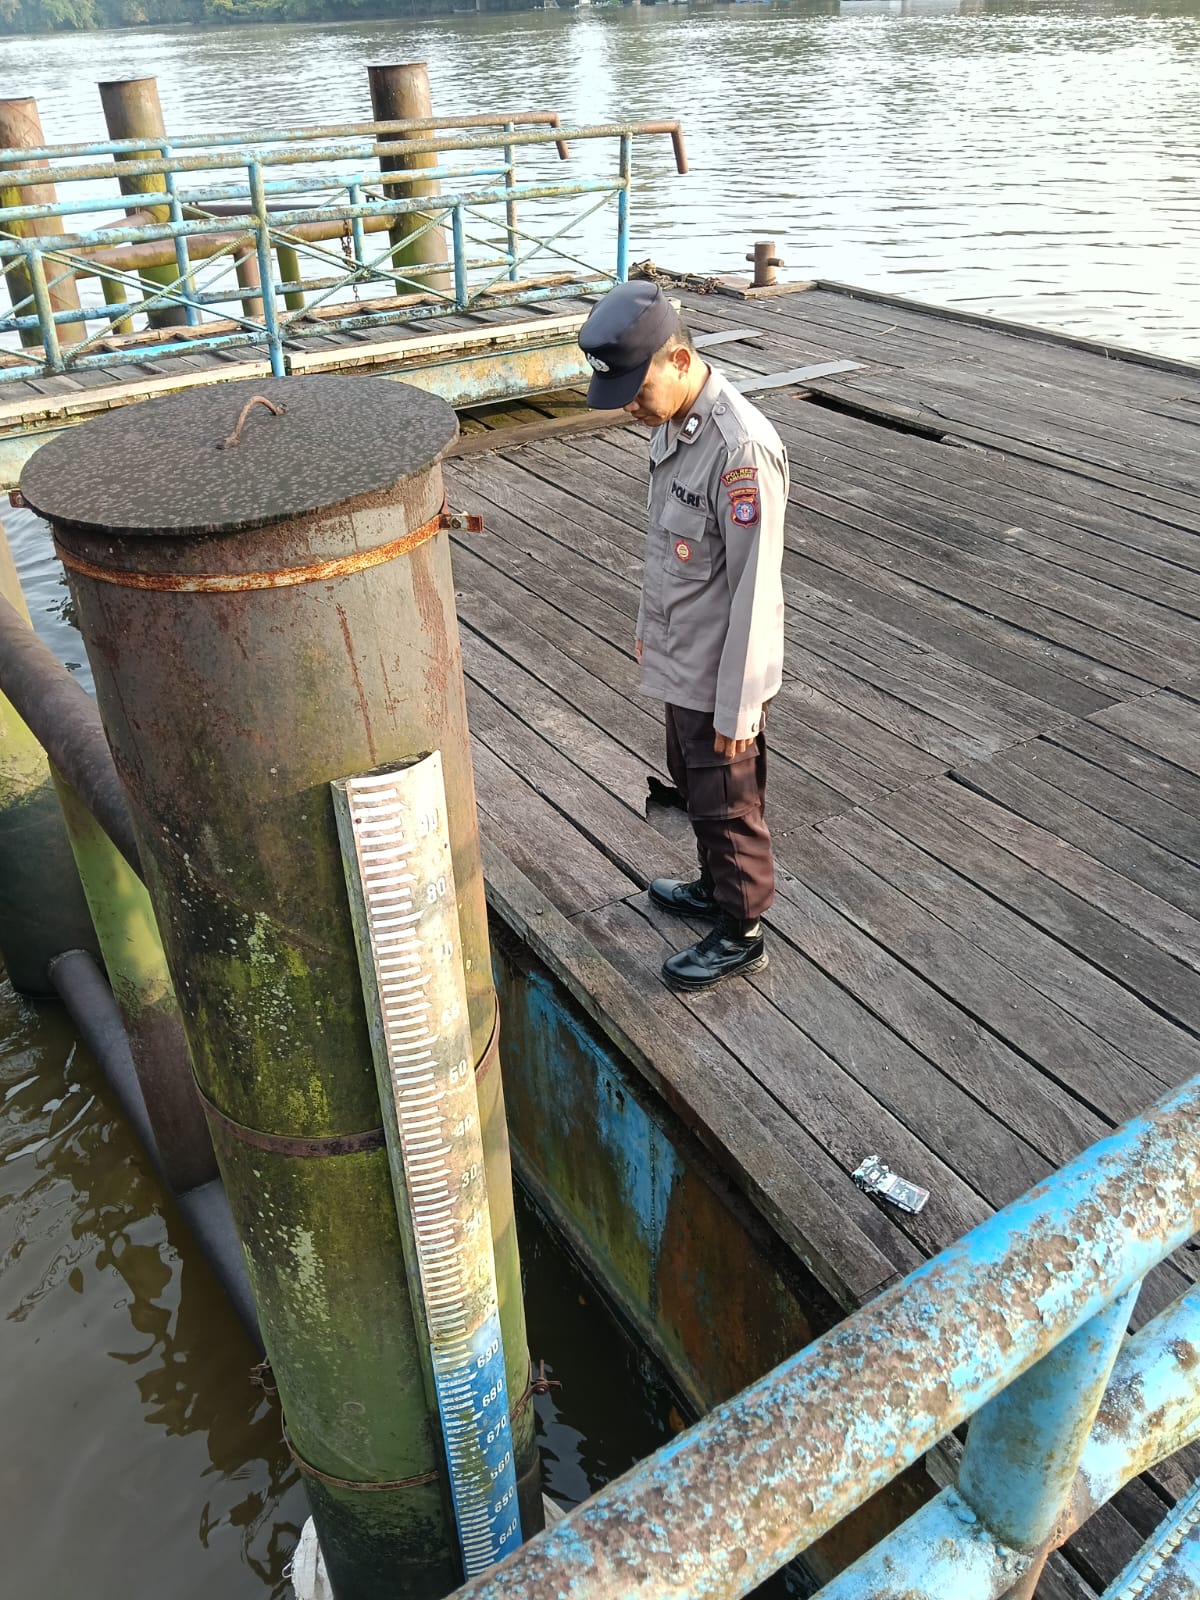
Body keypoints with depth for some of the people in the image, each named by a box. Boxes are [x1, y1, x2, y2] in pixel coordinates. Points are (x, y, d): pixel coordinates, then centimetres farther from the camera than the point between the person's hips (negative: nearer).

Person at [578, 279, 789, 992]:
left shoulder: (742, 449, -28)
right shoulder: (673, 422, 1)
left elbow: (754, 589, -25)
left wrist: (737, 706, -21)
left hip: (720, 673, -9)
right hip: (680, 657, 9)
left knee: (728, 802, 9)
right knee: (692, 782, 25)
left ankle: (740, 932, 29)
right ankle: (715, 886, 47)